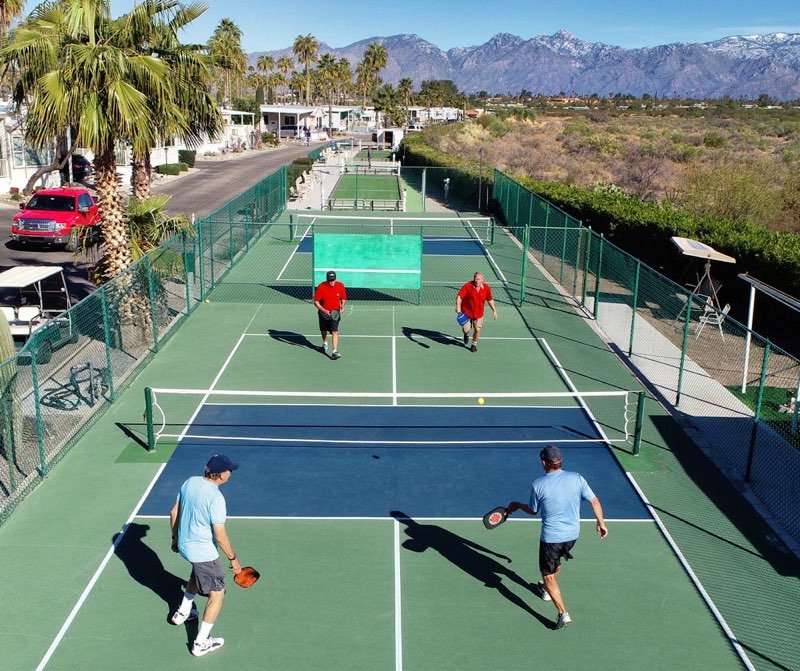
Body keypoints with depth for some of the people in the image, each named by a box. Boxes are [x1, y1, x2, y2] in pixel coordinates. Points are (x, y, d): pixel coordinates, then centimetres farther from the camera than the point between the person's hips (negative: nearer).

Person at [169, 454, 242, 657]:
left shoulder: (190, 482, -6)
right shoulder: (216, 498, -28)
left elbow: (174, 513, 6)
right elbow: (220, 536, -25)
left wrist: (175, 537, 21)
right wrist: (233, 559, -12)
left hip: (184, 545, 8)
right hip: (203, 554, -8)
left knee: (197, 574, 36)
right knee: (216, 595, 7)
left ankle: (182, 613, 50)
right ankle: (201, 643, 13)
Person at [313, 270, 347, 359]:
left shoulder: (340, 286, -11)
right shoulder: (321, 287, -17)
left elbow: (343, 298, 5)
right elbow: (316, 302, -14)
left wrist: (342, 306, -16)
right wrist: (324, 310, -27)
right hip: (323, 313, 1)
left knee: (335, 331, -16)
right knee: (323, 330, 21)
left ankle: (335, 351, -18)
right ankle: (325, 343, 51)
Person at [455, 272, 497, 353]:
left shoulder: (487, 288, -8)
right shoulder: (467, 286, -18)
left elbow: (490, 300, 7)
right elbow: (459, 297, -18)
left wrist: (494, 310, 5)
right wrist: (458, 307, -30)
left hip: (478, 313, 2)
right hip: (466, 312, -2)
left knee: (477, 330, -2)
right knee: (465, 329, 1)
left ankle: (474, 344, 26)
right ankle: (466, 335, 41)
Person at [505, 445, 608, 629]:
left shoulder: (538, 485, -14)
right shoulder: (577, 478, -8)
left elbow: (533, 510, 1)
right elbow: (594, 501, -3)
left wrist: (517, 505, 21)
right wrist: (601, 523, 12)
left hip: (551, 537, -5)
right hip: (572, 535, 5)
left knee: (548, 575, 9)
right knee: (556, 561, 32)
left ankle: (563, 613, -2)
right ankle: (546, 590, 52)